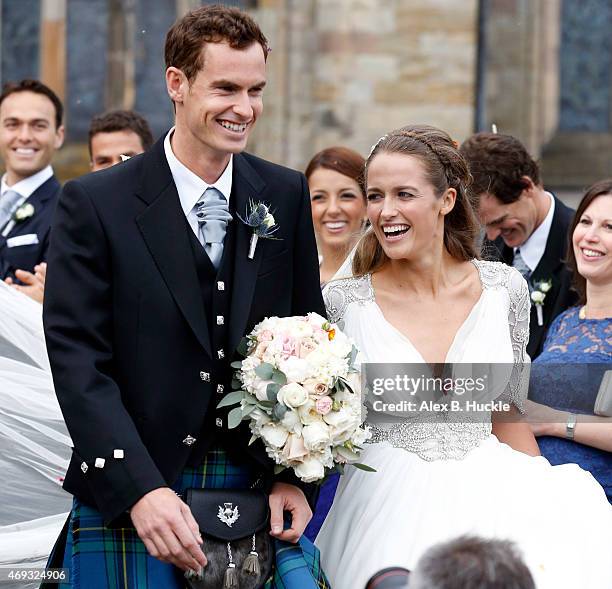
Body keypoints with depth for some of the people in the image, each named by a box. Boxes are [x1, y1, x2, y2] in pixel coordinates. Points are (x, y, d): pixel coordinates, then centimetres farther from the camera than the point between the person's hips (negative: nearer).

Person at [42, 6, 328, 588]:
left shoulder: (286, 197, 7)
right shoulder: (93, 204, -5)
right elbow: (79, 362, -10)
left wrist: (296, 475, -3)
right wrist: (142, 492, -20)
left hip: (262, 498, 3)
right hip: (129, 501, -3)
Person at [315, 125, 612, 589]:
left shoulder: (505, 289, 2)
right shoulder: (342, 303, -4)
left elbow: (508, 415, 12)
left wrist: (548, 508, 9)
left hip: (488, 502, 2)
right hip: (388, 512, -2)